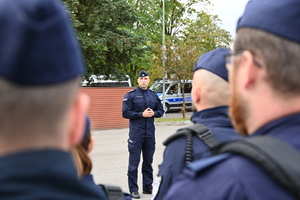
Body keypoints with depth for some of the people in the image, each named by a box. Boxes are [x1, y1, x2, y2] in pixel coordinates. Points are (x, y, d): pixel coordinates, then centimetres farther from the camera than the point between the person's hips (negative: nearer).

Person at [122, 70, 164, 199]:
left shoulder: (153, 95, 11)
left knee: (148, 161, 12)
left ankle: (148, 187, 22)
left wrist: (153, 113, -7)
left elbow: (161, 111, 15)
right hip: (136, 133, -5)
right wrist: (142, 114, -16)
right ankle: (133, 189, 3)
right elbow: (125, 113, -8)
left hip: (150, 133, 5)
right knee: (134, 162, -3)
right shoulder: (131, 95, -3)